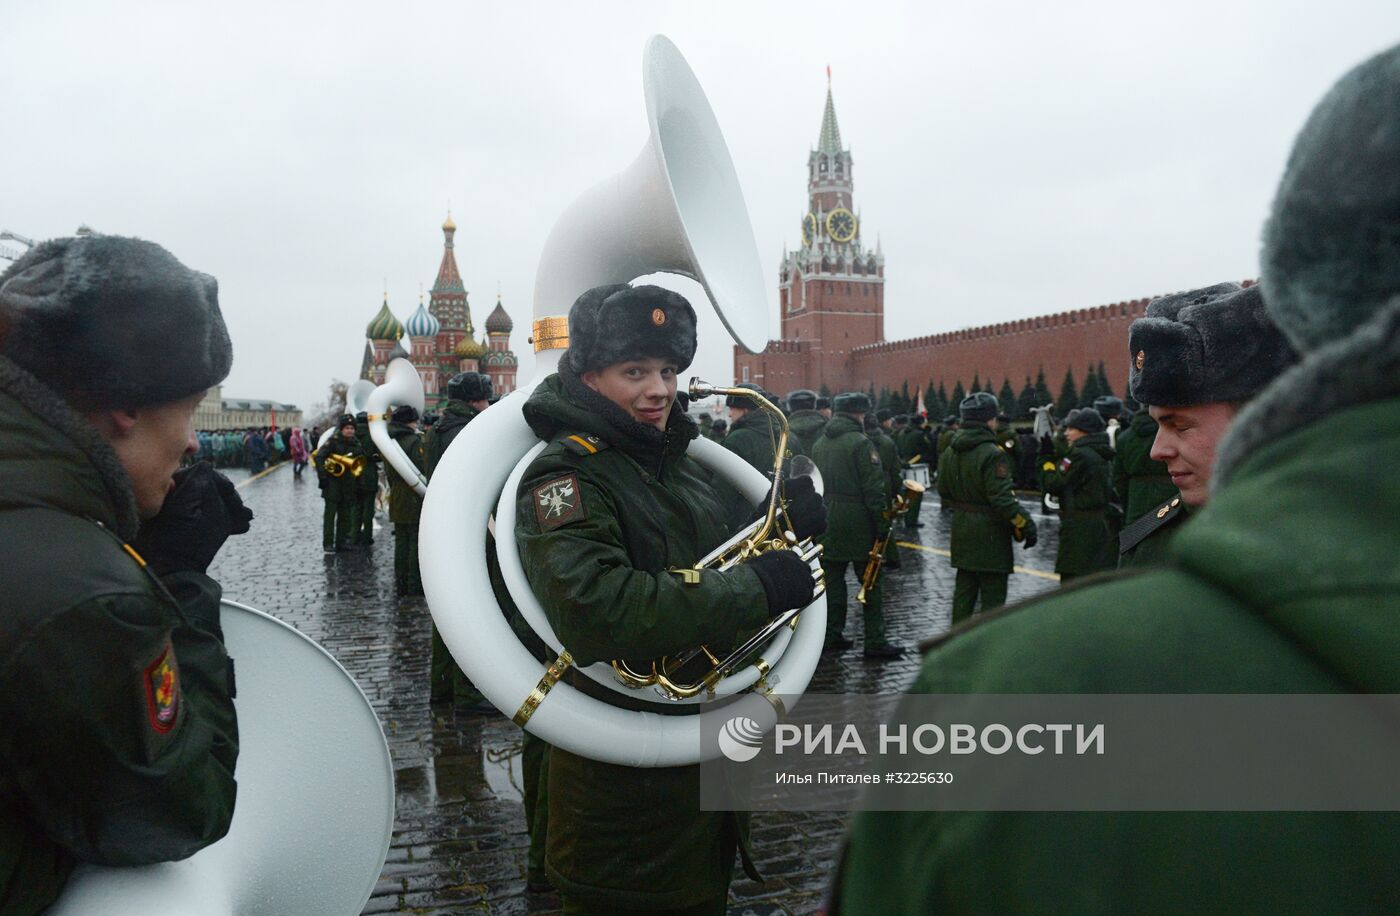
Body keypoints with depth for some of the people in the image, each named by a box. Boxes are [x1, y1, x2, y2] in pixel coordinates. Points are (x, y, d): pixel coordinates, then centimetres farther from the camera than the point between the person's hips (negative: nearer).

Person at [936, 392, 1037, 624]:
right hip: (990, 533, -8)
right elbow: (1003, 498, -22)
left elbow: (944, 492, 15)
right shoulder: (992, 454, -19)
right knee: (993, 596, 1)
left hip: (962, 532, 8)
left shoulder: (949, 452, 6)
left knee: (964, 590, 17)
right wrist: (1027, 526, -15)